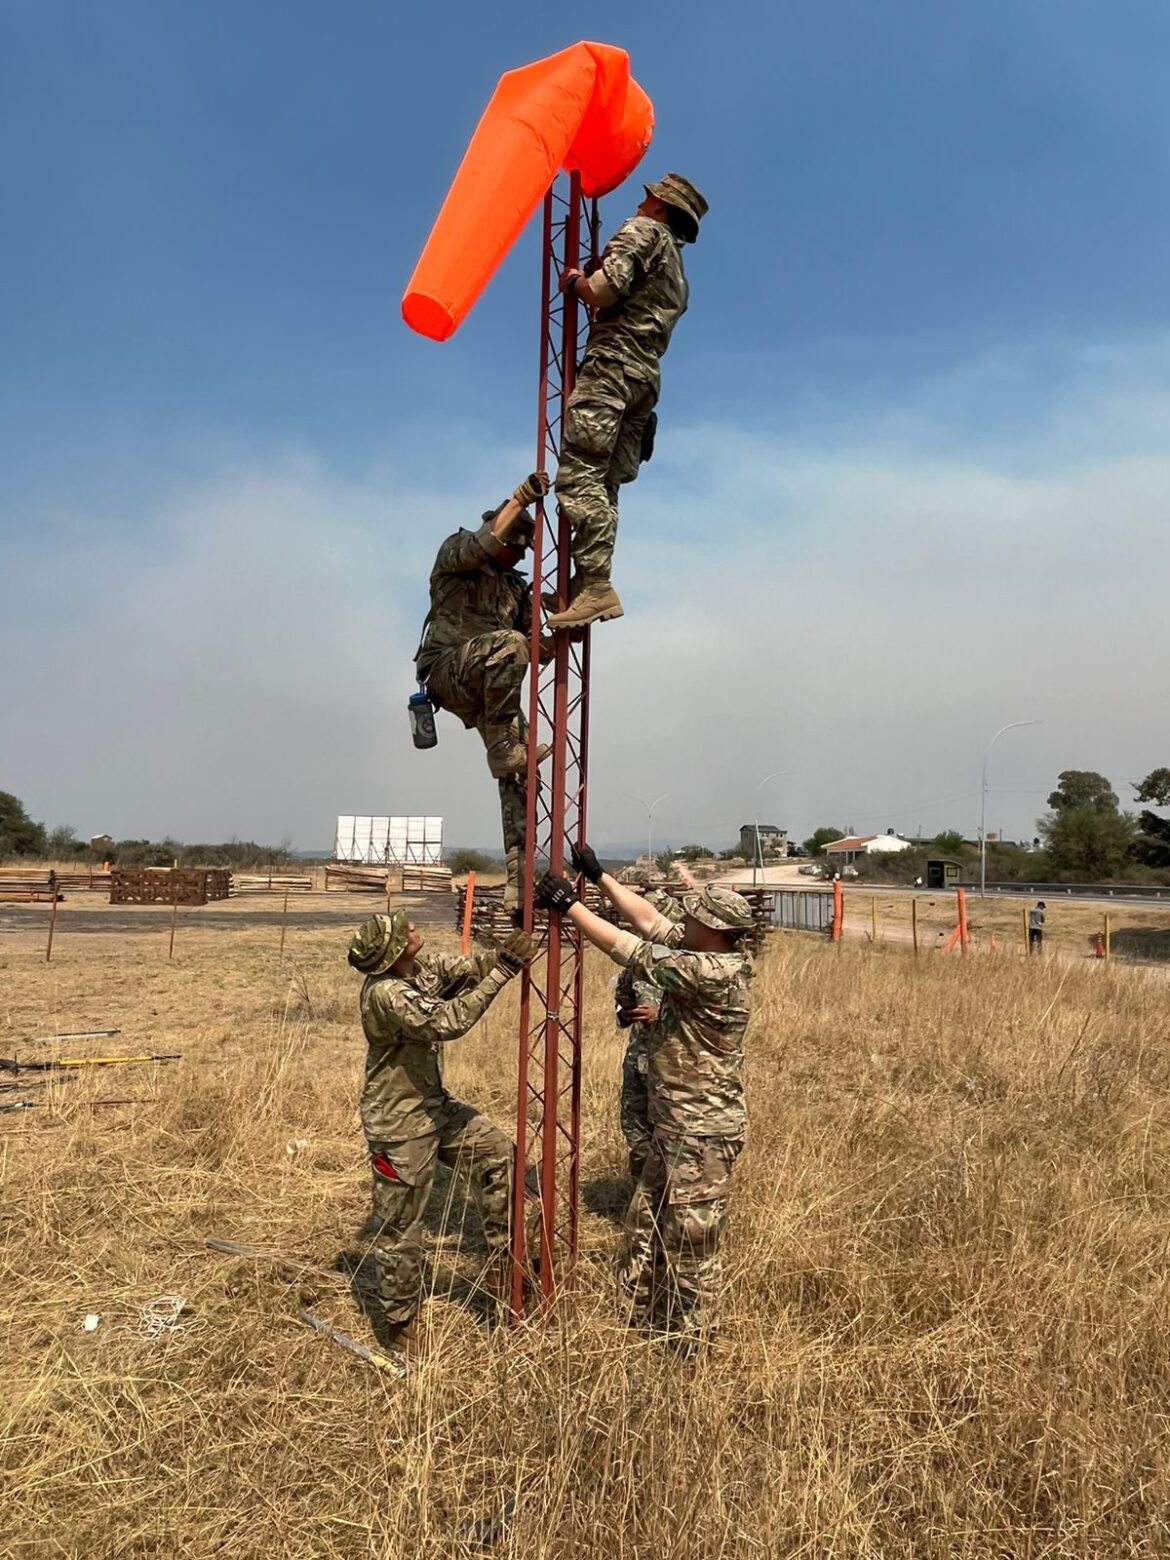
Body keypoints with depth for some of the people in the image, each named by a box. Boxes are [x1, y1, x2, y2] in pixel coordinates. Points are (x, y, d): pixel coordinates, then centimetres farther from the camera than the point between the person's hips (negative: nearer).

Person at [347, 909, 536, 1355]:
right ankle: (397, 1323, 26)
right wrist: (504, 969, -37)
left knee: (496, 1153, 6)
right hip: (399, 1126, -8)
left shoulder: (422, 966, -5)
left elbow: (472, 970, 1)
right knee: (399, 1227, 7)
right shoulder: (385, 993, -30)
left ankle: (500, 1261, 19)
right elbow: (448, 1021, -39)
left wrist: (509, 949, -16)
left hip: (433, 1105, 8)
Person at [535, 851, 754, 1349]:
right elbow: (648, 920, 8)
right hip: (673, 1127, 10)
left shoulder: (715, 974, -26)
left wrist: (568, 904, -17)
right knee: (645, 1227, 21)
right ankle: (639, 1322, 37)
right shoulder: (703, 955, 1)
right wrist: (599, 877, 5)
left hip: (702, 1134, -10)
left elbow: (630, 950, -24)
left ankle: (687, 1346, 22)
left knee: (691, 1242, 6)